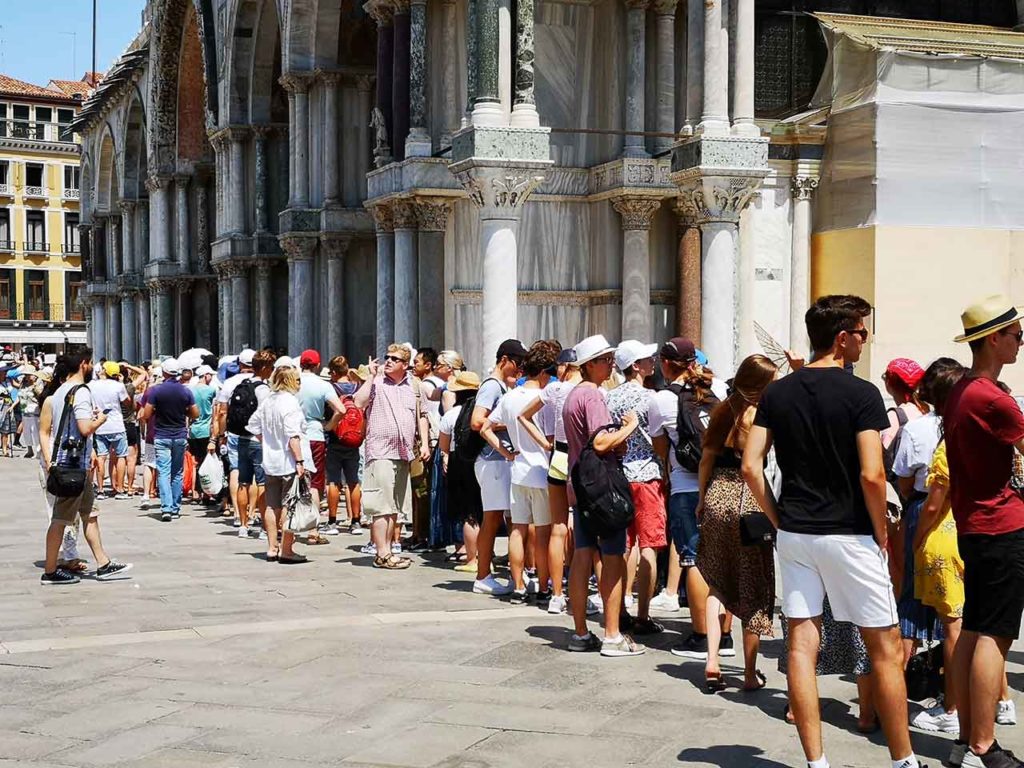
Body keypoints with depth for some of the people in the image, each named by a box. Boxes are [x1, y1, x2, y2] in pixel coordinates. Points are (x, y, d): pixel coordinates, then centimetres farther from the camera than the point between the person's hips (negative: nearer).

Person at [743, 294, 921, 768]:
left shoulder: (777, 393, 4)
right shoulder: (861, 394, -11)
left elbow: (751, 467, 0)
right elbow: (871, 475, -18)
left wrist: (779, 519, 8)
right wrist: (881, 533, -5)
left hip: (794, 534, 5)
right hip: (849, 535, -5)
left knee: (802, 644, 7)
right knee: (885, 648, 6)